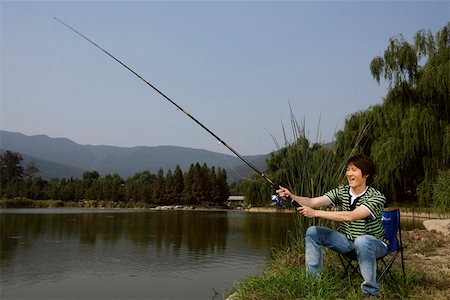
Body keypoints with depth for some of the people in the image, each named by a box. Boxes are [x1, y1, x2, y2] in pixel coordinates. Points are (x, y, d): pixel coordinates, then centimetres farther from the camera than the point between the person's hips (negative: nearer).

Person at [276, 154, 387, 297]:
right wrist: (291, 196, -34)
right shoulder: (341, 191, -4)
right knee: (313, 232, -13)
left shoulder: (377, 197, -21)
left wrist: (315, 213, -38)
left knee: (362, 241, -40)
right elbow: (312, 202, -16)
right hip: (346, 241, 5)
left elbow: (350, 216, -36)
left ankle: (371, 291, -24)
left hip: (373, 243, -5)